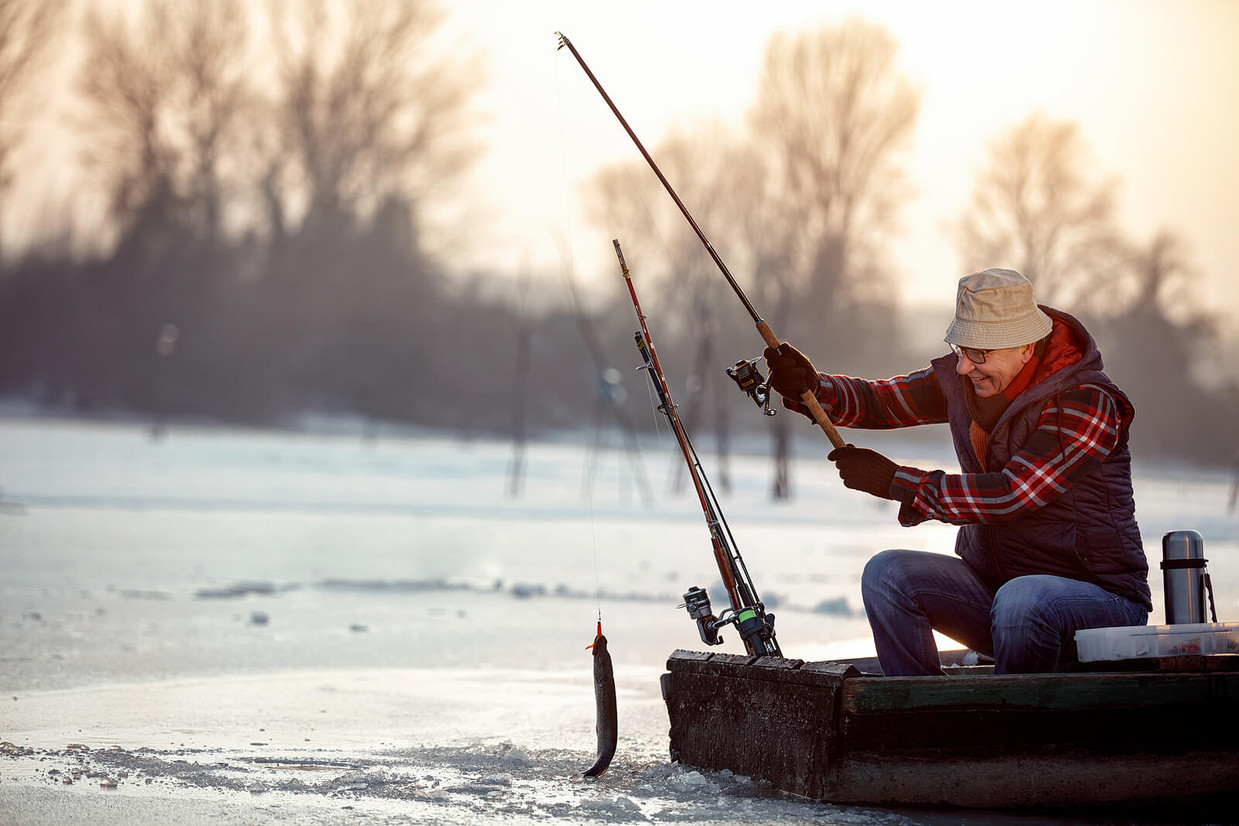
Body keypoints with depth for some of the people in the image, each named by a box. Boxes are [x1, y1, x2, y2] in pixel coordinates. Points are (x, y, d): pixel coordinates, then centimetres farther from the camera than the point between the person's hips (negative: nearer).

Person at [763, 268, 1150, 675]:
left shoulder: (1087, 403, -19)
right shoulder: (964, 378, 2)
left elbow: (1008, 494, -26)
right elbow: (877, 400, 6)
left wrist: (893, 481, -21)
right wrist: (810, 386, -16)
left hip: (1099, 595, -7)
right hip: (993, 582, 7)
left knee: (1022, 601, -39)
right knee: (887, 574, -15)